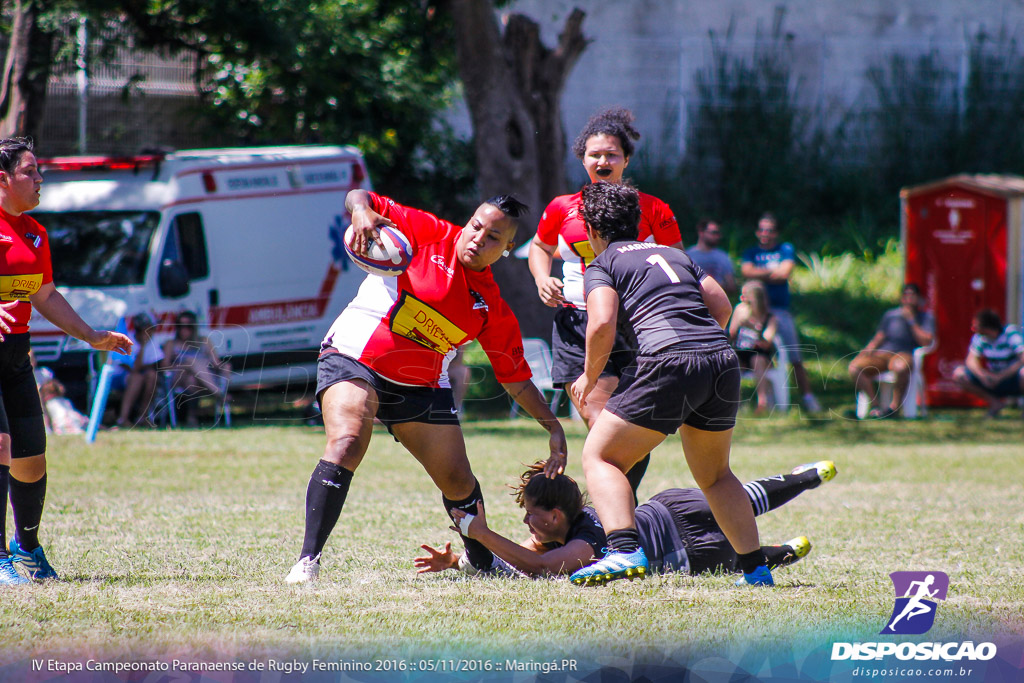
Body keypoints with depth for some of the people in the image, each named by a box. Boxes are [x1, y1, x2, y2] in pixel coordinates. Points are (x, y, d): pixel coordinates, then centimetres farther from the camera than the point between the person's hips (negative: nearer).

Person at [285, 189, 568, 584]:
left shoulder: (493, 309, 4)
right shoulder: (428, 234, -5)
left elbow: (515, 377, 11)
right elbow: (359, 197, -4)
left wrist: (553, 426, 4)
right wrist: (361, 211, -28)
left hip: (421, 386, 5)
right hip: (353, 359, -5)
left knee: (458, 481, 5)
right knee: (347, 444, -29)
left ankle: (481, 559, 35)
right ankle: (308, 561, -29)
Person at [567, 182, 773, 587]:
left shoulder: (601, 265, 9)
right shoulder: (675, 255, 27)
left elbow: (602, 324, -6)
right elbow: (721, 305, 19)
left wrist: (589, 377, 8)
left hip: (668, 361, -6)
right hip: (723, 359, 6)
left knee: (599, 456, 3)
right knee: (714, 475, 25)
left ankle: (625, 551, -19)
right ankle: (756, 567, 18)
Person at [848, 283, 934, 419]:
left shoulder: (926, 317, 11)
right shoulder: (890, 314, 23)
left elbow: (926, 341, -4)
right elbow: (878, 338, 22)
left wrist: (911, 321, -4)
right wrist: (868, 350, 2)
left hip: (904, 355, -4)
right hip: (882, 354, 4)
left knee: (900, 367, -43)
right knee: (855, 367, -23)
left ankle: (895, 406, -26)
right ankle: (875, 405, -20)